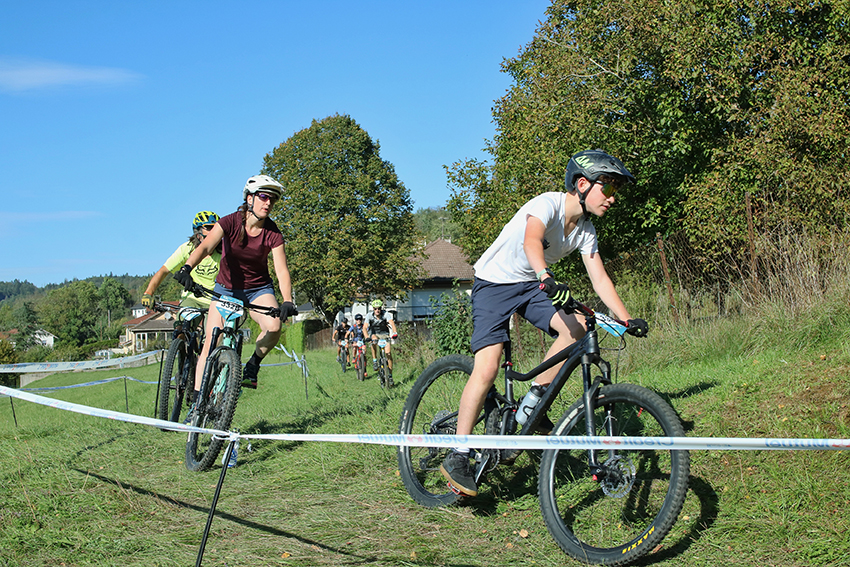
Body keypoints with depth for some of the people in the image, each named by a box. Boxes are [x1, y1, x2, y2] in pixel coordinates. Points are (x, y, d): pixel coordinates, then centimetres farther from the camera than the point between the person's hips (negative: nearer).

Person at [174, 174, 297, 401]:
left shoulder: (273, 234, -14)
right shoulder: (230, 222, -17)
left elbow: (282, 271, -20)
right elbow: (205, 247, -31)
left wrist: (287, 301, -38)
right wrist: (187, 268, -50)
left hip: (259, 288, 1)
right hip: (226, 288, -1)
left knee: (273, 326, -28)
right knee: (212, 342, -12)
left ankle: (253, 364, 0)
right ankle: (197, 396, -4)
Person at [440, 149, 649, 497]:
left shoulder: (585, 230, -1)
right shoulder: (548, 204, -23)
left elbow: (599, 279, -2)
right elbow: (531, 240, -43)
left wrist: (627, 319, -13)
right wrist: (547, 279, -61)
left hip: (531, 286, 7)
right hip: (494, 283, -7)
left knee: (575, 329, -20)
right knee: (487, 369, -20)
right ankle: (457, 456, -12)